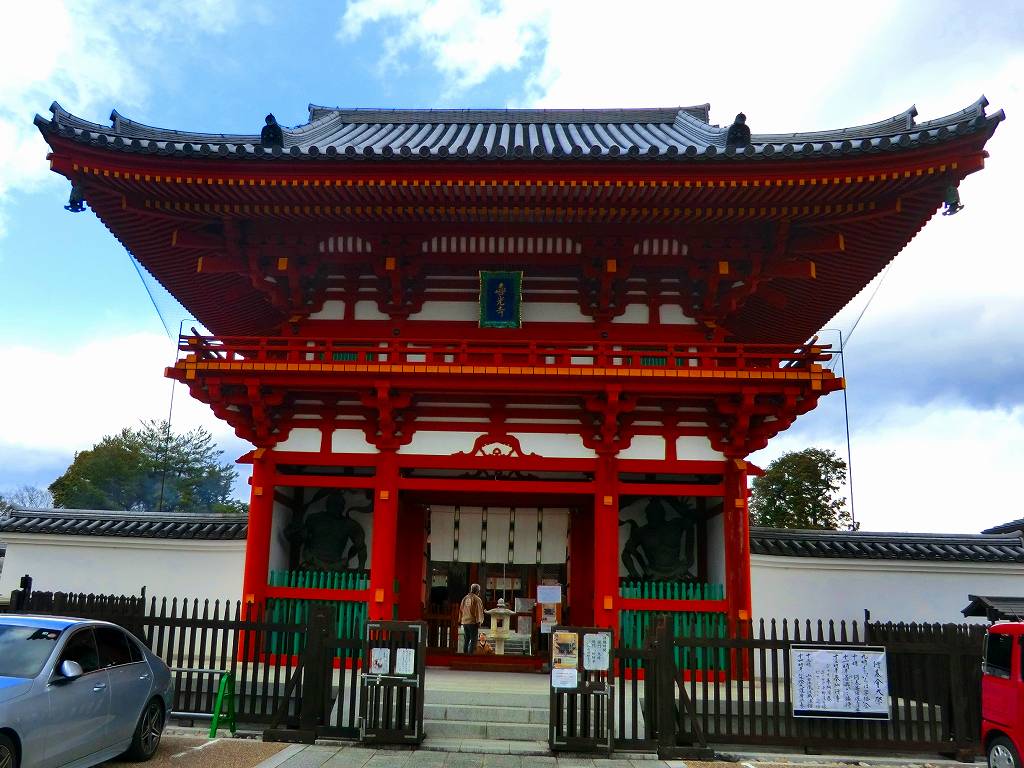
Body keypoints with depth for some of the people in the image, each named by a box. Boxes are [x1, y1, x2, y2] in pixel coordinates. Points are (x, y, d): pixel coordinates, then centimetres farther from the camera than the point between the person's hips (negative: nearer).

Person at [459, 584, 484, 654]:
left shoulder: (465, 598, 10)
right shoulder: (477, 599, -10)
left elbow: (461, 610, 14)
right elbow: (479, 611, -13)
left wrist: (461, 620, 19)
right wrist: (479, 622, -8)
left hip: (465, 622, 7)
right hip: (473, 622, -7)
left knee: (466, 640, 15)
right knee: (473, 641, -3)